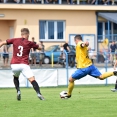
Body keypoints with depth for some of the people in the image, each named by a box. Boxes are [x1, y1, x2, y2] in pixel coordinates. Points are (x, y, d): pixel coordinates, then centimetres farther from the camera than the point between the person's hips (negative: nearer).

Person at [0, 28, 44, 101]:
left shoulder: (15, 40, 8)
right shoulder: (29, 43, 4)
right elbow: (39, 48, 18)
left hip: (14, 65, 3)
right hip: (24, 65, -3)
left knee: (15, 78, 30)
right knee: (32, 80, -9)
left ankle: (18, 91, 8)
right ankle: (39, 93, -28)